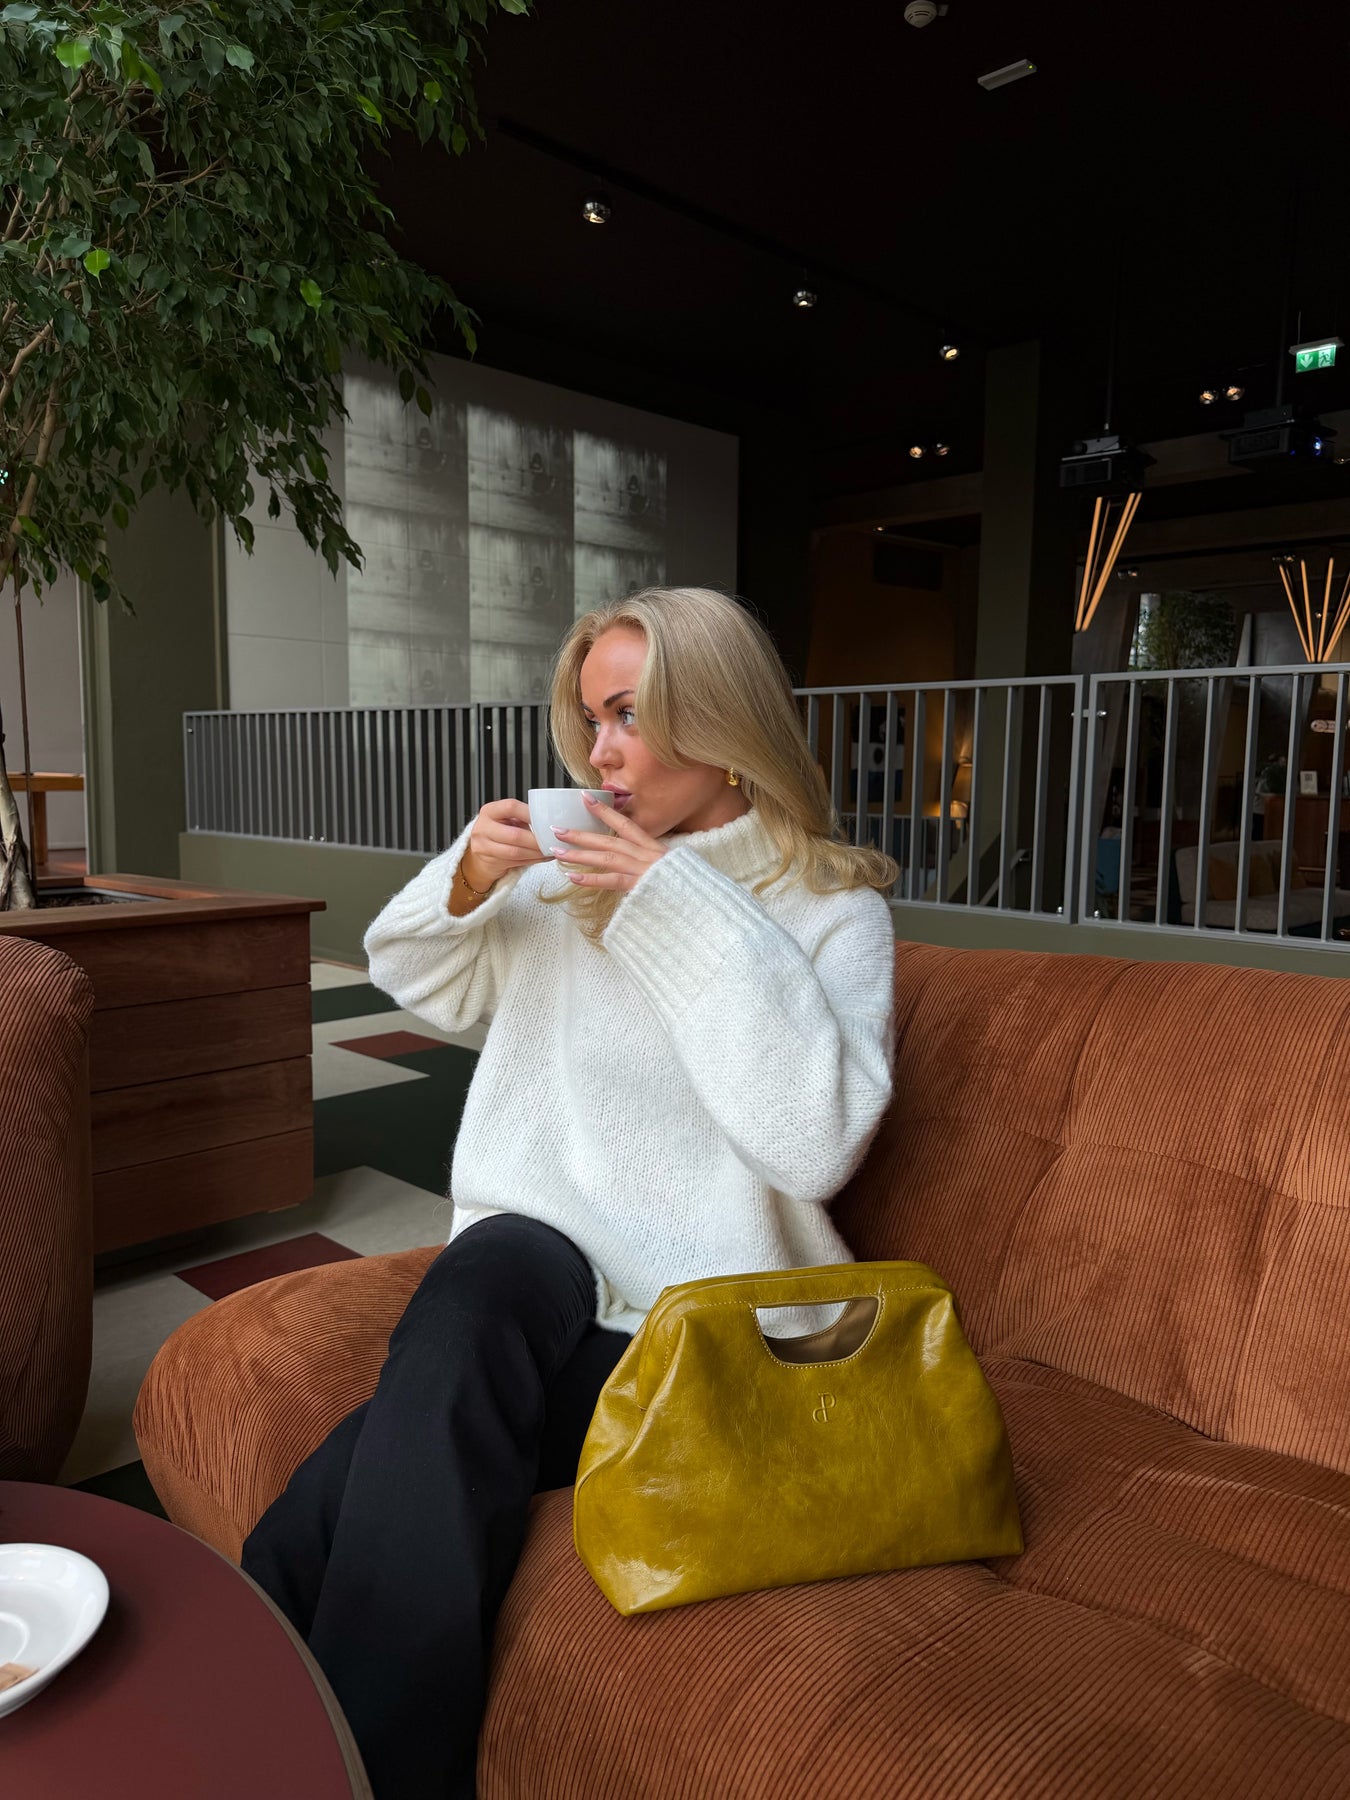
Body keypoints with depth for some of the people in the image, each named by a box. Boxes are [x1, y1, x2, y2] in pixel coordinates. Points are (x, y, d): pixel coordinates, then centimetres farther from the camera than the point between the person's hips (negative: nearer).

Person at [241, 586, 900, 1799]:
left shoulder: (835, 909, -3)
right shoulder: (578, 872, 9)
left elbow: (817, 1143, -19)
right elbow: (421, 982, 21)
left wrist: (686, 915, -18)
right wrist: (468, 880, -1)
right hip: (530, 1265, 4)